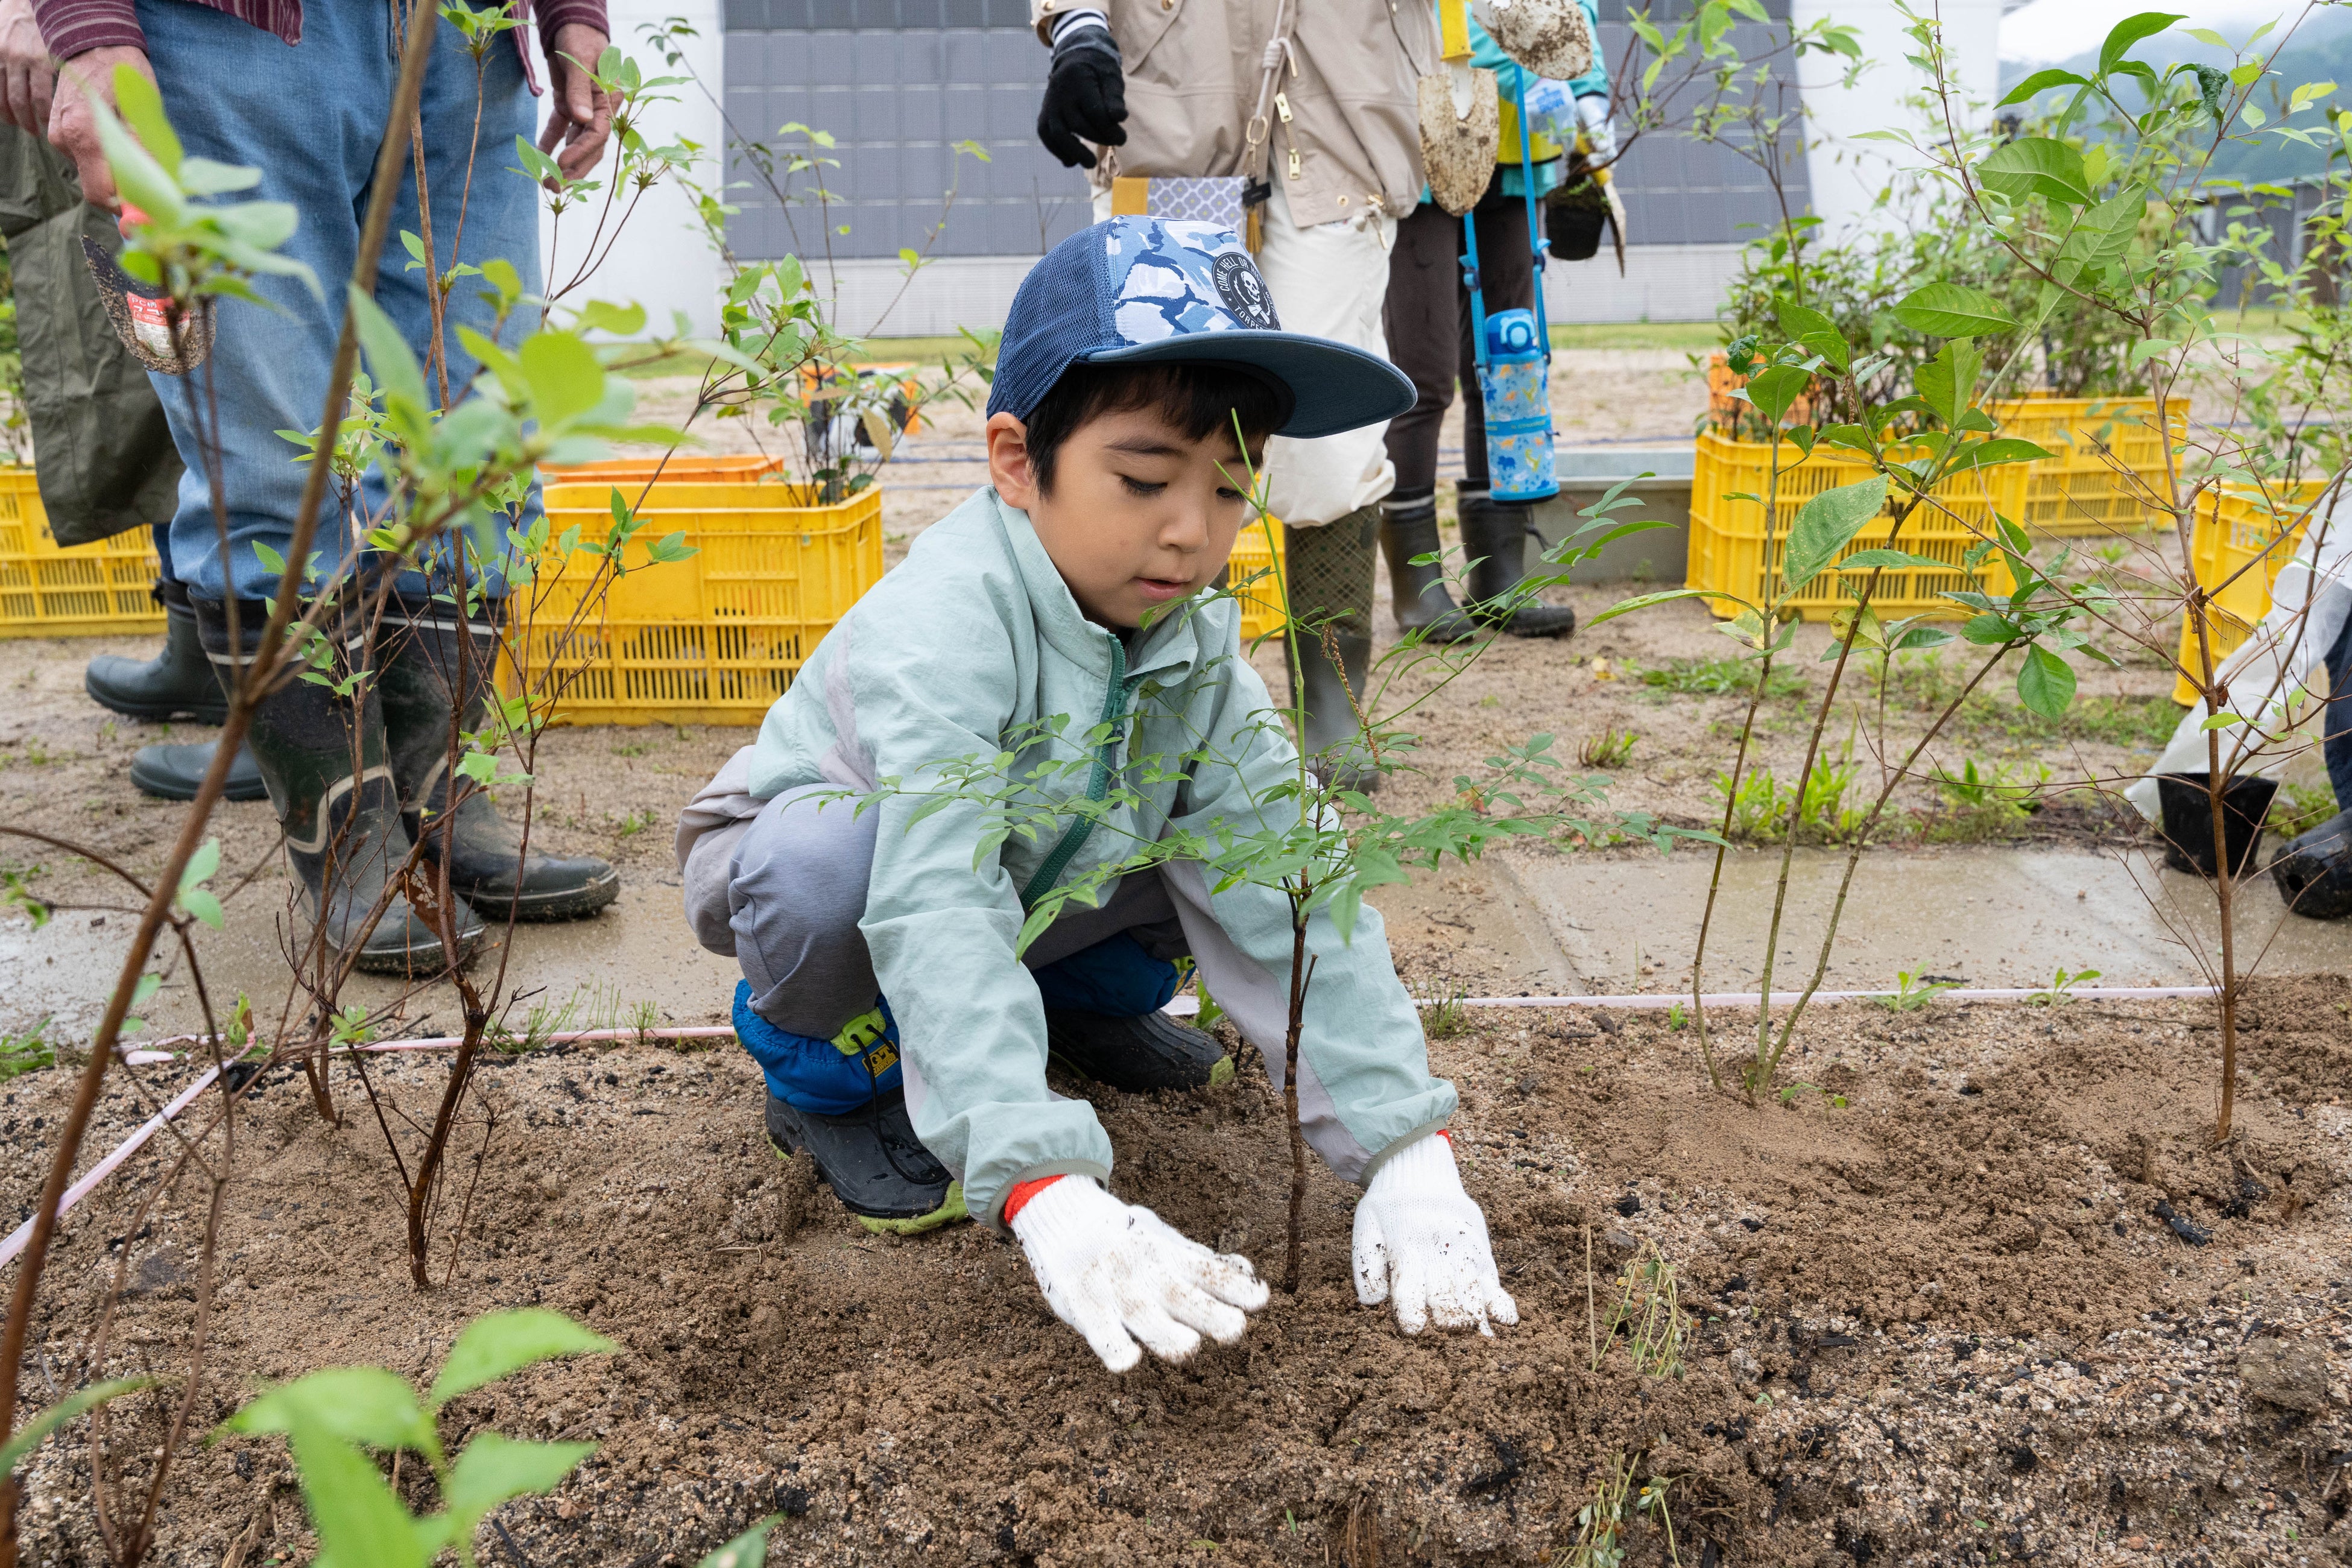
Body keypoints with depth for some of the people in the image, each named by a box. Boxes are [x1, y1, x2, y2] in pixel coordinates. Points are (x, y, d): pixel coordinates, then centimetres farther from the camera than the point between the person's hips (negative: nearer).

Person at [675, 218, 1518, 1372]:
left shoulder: (1196, 642, -18)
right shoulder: (939, 629, -38)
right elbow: (936, 913, -49)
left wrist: (1407, 1149, -33)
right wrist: (1047, 1194, -60)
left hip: (1026, 878, 6)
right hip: (812, 848, -5)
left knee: (1230, 844, -16)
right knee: (826, 873, -40)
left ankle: (1077, 1001, 15)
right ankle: (833, 1081, -6)